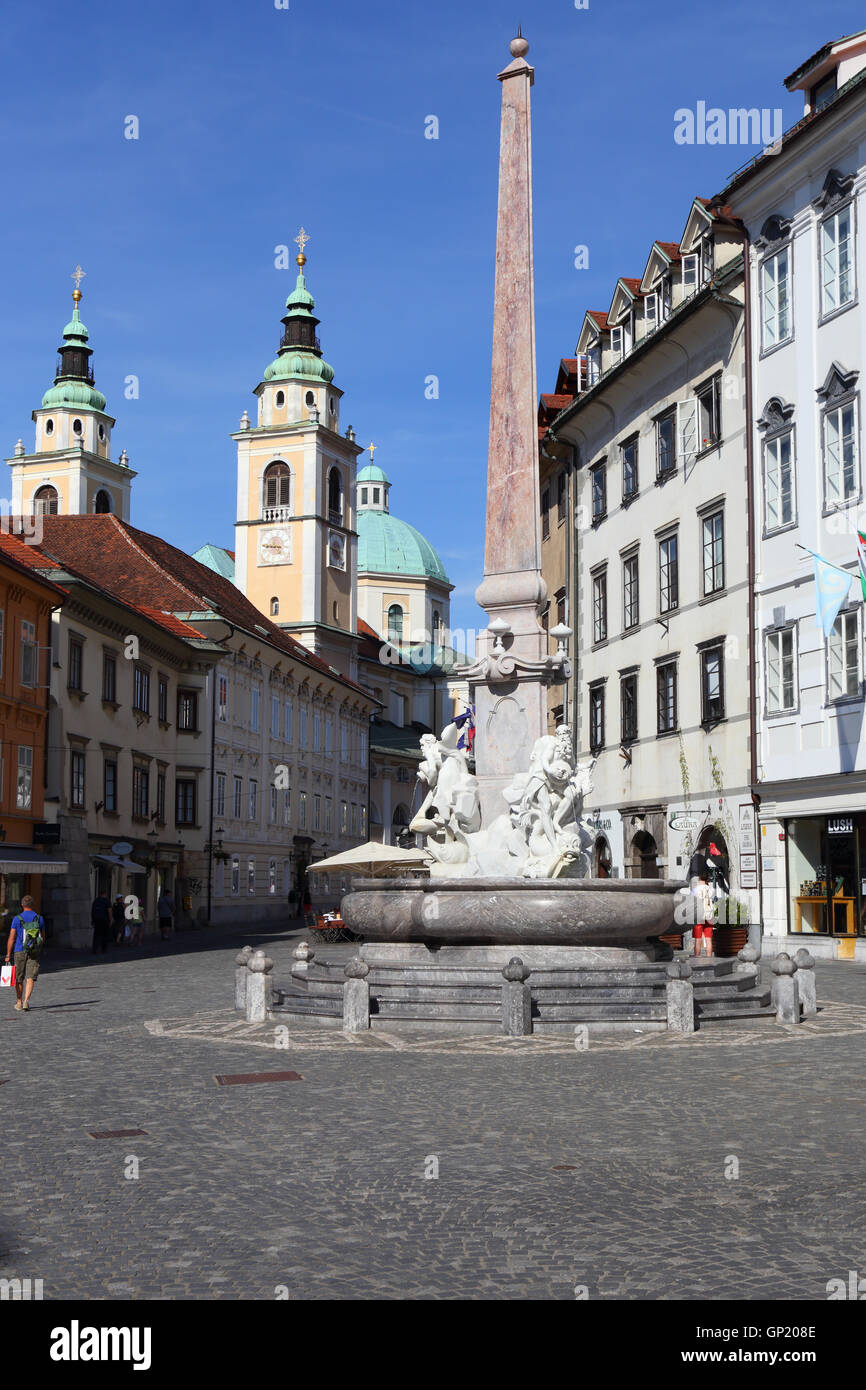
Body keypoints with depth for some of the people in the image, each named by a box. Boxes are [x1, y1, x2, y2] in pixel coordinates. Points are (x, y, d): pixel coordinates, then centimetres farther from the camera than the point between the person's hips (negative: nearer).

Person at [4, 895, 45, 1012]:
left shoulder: (17, 919, -5)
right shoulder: (39, 919, 2)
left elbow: (11, 938, -7)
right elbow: (43, 937, 11)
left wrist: (8, 955, -3)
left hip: (19, 951, -1)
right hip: (34, 953, 1)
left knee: (19, 978, 14)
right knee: (30, 978, -3)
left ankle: (19, 1002, 28)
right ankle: (26, 1001, -21)